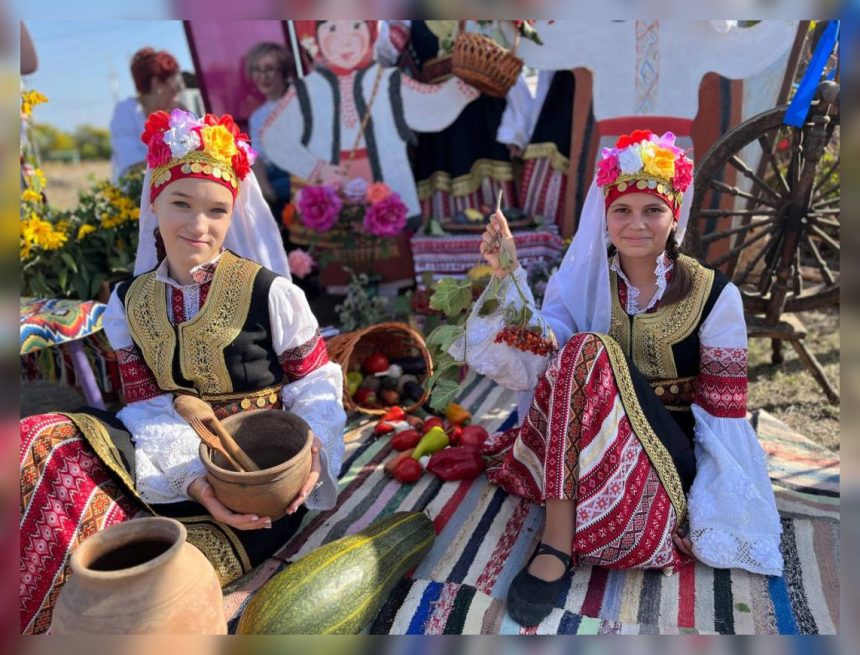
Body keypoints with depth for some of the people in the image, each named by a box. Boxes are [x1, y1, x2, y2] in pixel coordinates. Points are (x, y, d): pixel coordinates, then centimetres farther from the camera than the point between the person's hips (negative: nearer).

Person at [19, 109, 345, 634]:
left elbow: (316, 384, -2)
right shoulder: (129, 303, 6)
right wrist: (192, 476, -20)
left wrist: (312, 451, -23)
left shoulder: (269, 292, -6)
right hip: (179, 457, 4)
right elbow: (145, 405, -1)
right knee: (52, 448, -23)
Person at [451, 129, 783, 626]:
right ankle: (557, 542, -29)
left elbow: (724, 411, -3)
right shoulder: (583, 279, 1)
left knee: (588, 352, -29)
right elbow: (532, 365, -13)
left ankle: (556, 544, -26)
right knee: (584, 347, -28)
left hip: (670, 452, -2)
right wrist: (507, 273, -22)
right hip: (587, 442, 2)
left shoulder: (714, 294, -5)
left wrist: (718, 509, -12)